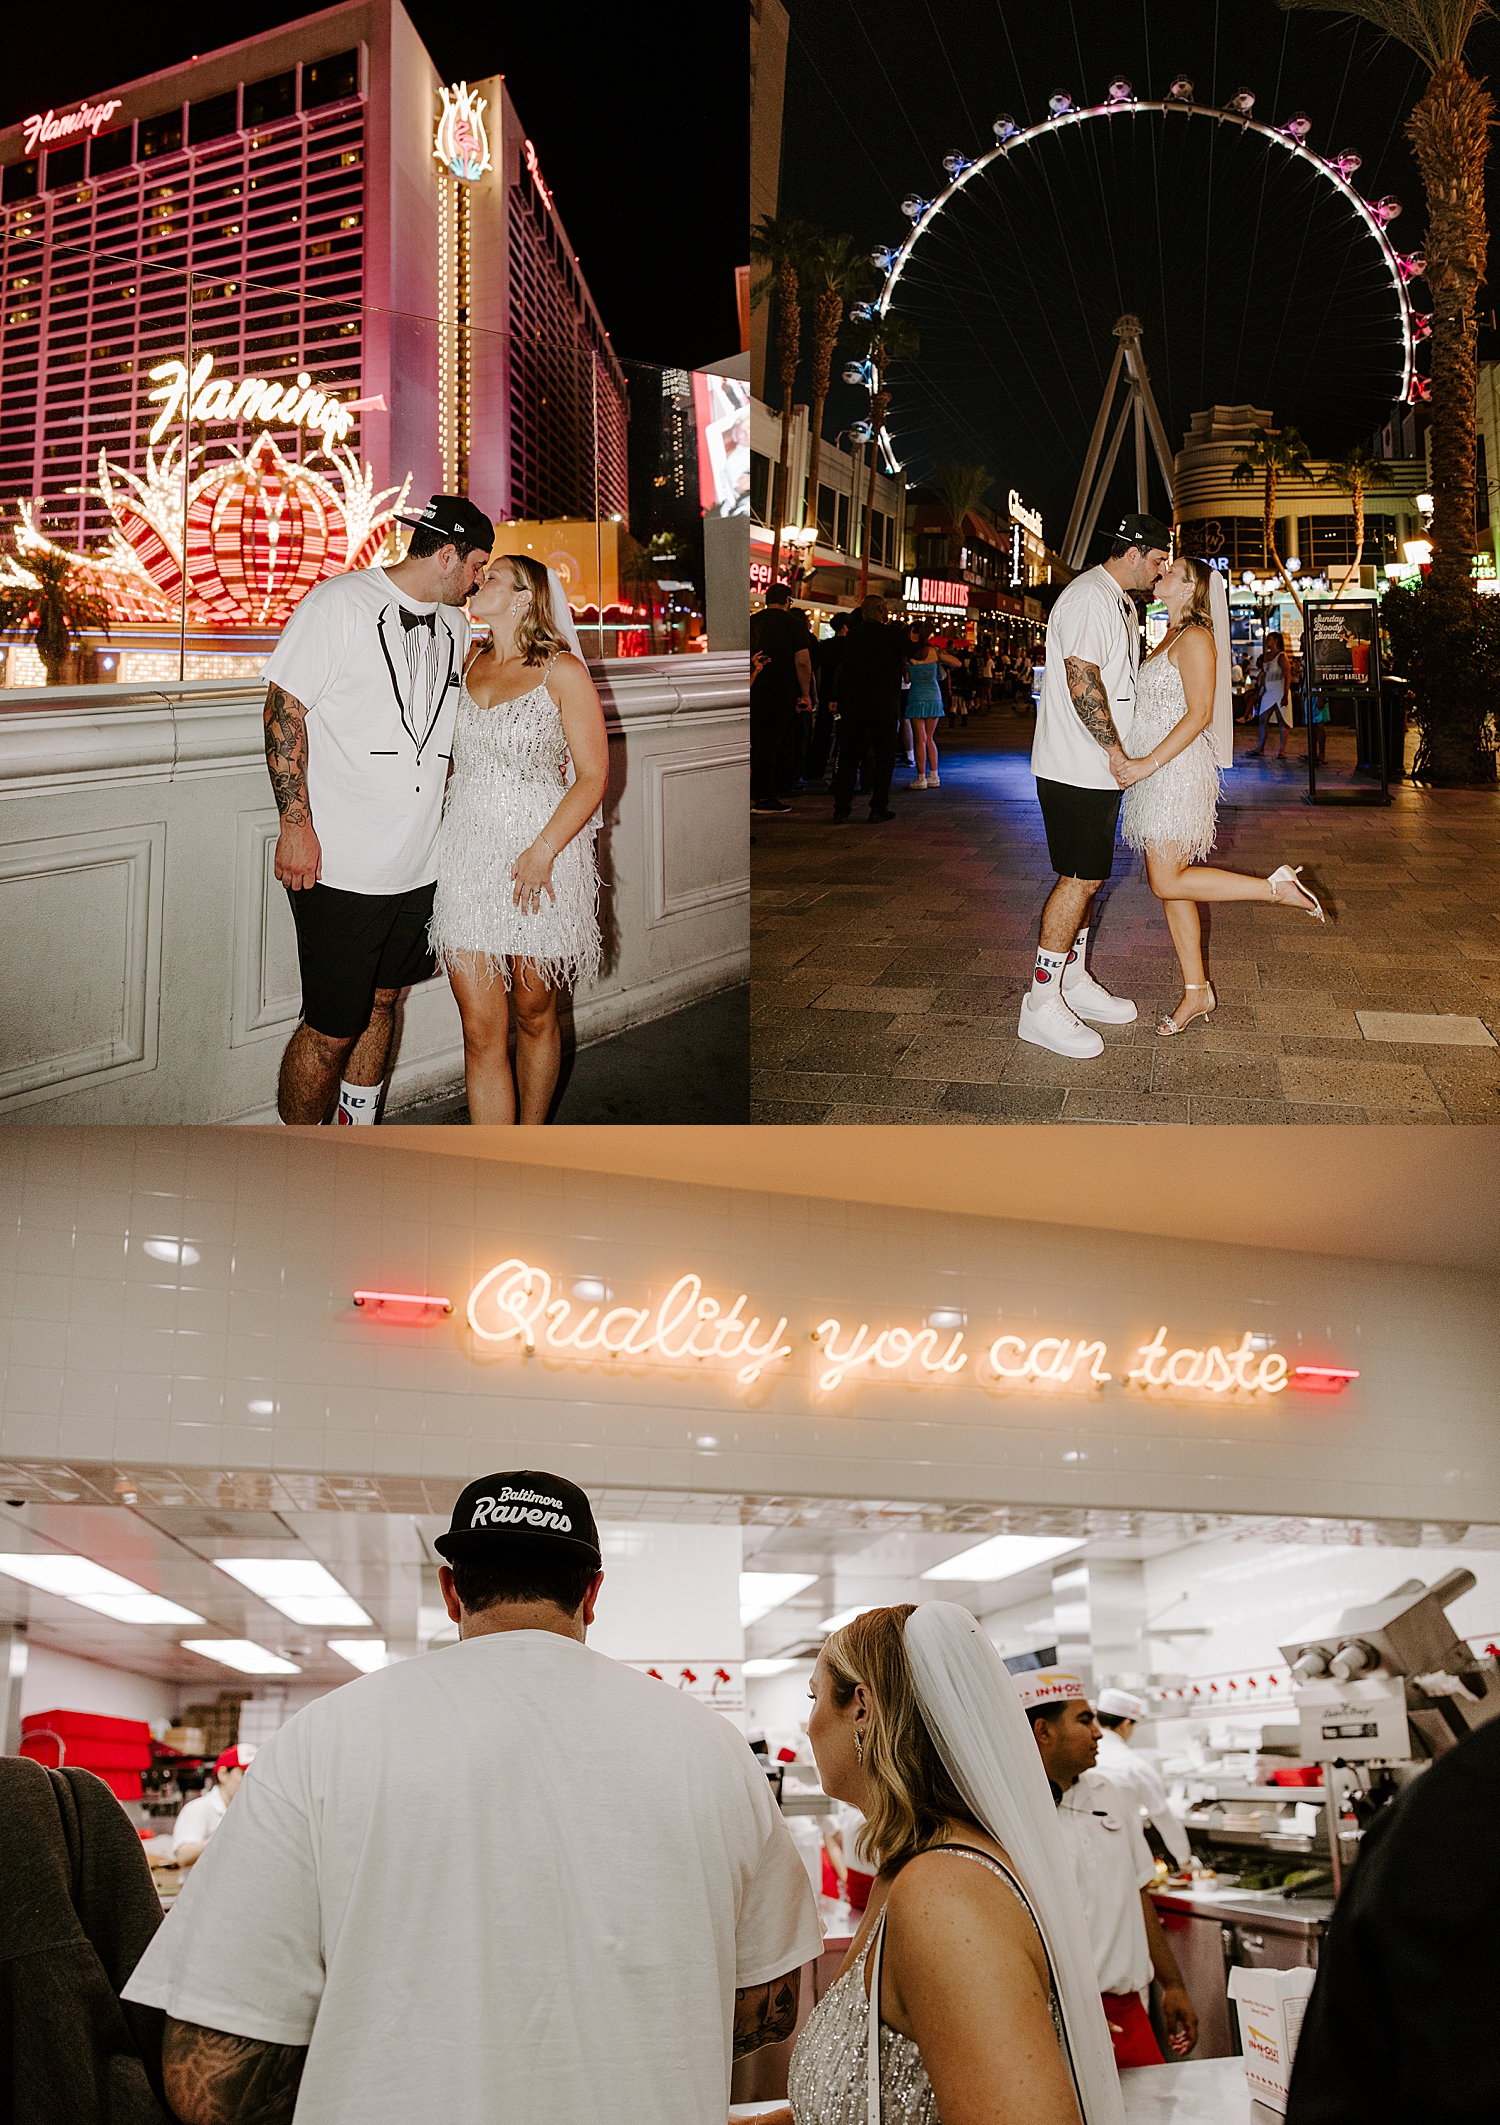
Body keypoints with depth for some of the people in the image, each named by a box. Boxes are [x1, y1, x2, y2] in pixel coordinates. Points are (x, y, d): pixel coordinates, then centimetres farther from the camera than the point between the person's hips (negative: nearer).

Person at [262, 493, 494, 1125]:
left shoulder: (453, 624, 13)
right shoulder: (339, 603, -9)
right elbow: (285, 707, -11)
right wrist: (296, 823, -16)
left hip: (419, 864, 7)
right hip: (339, 866, -7)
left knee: (381, 1003, 18)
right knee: (331, 1029, -2)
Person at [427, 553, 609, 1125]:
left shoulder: (562, 671, -5)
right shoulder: (471, 667, 12)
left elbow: (593, 776, -7)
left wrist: (542, 852, -16)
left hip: (540, 864, -4)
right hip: (467, 860, 4)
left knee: (533, 1015, 10)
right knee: (481, 1030, -3)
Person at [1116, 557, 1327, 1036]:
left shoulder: (1195, 638, -11)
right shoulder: (1170, 638, 17)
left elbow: (1200, 713, -18)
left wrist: (1149, 763, -23)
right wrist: (1136, 765, 20)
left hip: (1179, 769, -9)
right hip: (1155, 771, 9)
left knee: (1168, 883, -12)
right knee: (1167, 882, 8)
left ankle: (1278, 888, -4)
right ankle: (1196, 991, 13)